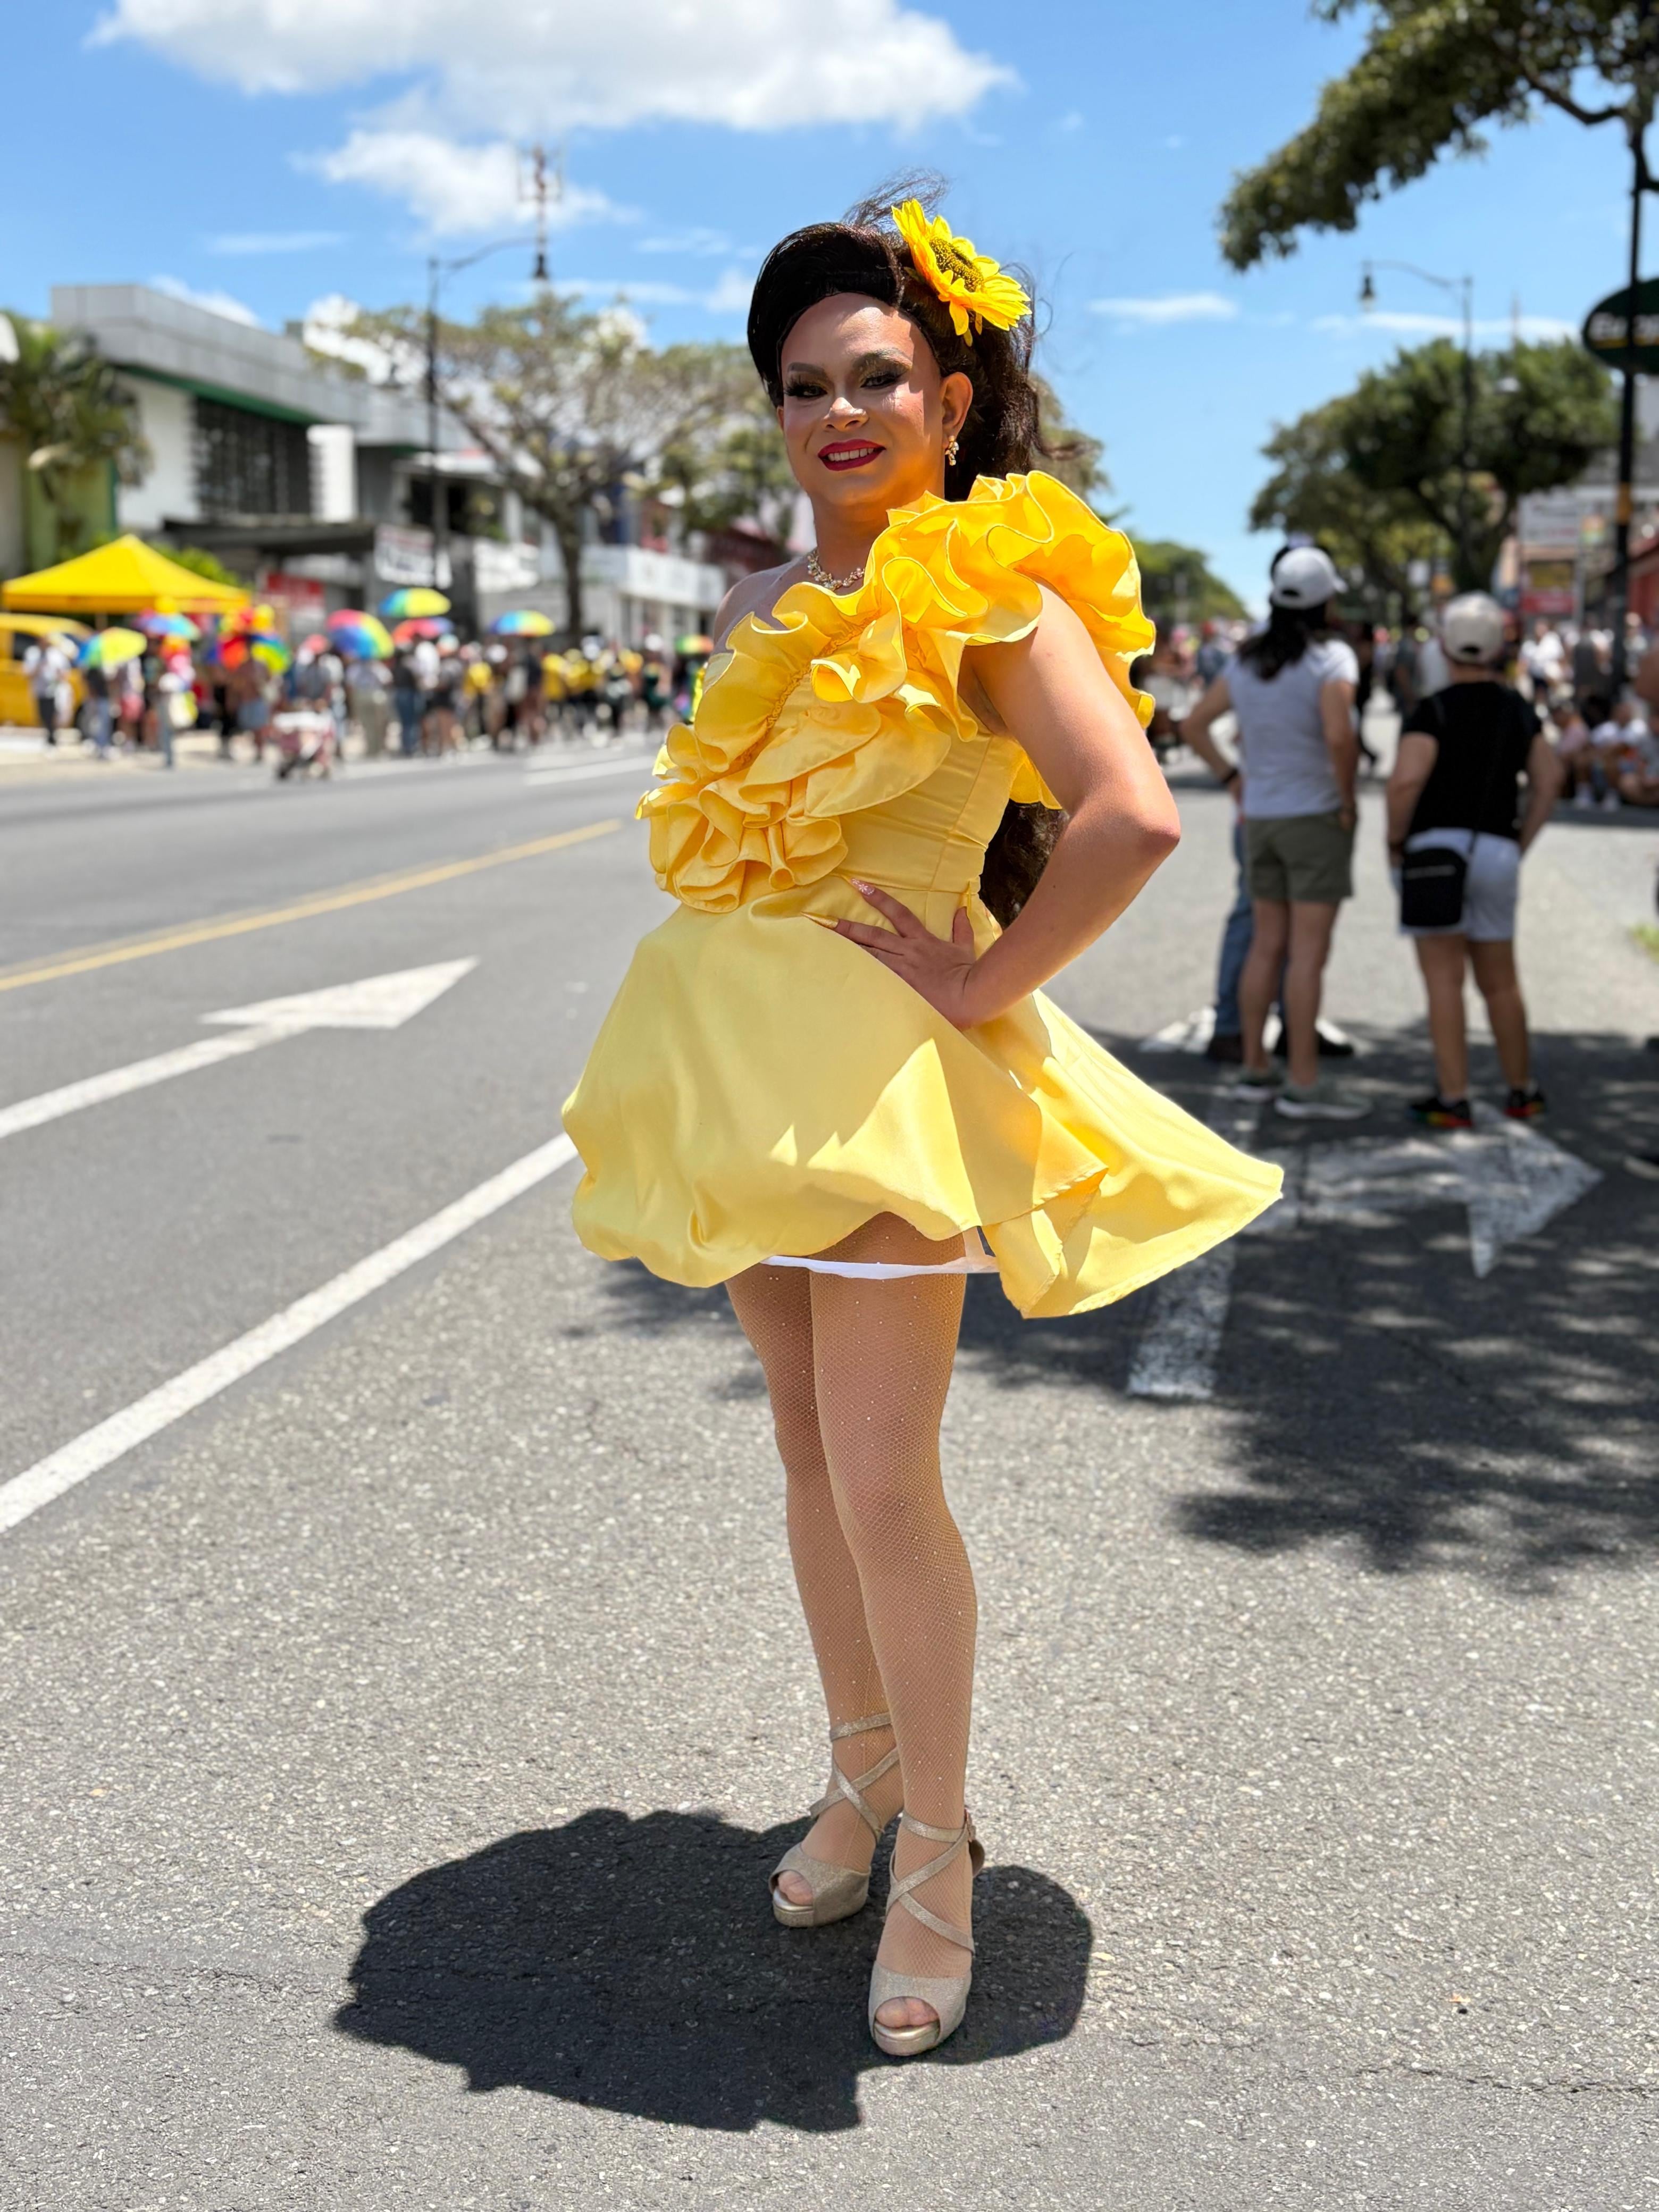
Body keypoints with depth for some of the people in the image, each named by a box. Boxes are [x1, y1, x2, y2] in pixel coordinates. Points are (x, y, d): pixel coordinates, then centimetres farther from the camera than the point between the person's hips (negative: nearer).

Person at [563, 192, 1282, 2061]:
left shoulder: (989, 590, -10)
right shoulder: (760, 609, 13)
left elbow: (1134, 816, -24)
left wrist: (986, 982, -18)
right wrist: (709, 1042, 13)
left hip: (880, 1069, -7)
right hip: (736, 1050, 7)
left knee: (882, 1481, -6)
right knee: (807, 1446, 15)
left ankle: (936, 1853, 14)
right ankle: (860, 1780, 32)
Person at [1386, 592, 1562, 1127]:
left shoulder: (1435, 711, -8)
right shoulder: (1519, 711, 9)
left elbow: (1406, 781, -19)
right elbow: (1548, 781, 12)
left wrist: (1395, 840, -5)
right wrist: (1521, 843, 17)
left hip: (1437, 846, -5)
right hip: (1497, 852, 5)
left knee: (1444, 979, -3)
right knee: (1501, 981, 15)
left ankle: (1454, 1099, -5)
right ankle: (1521, 1092, 25)